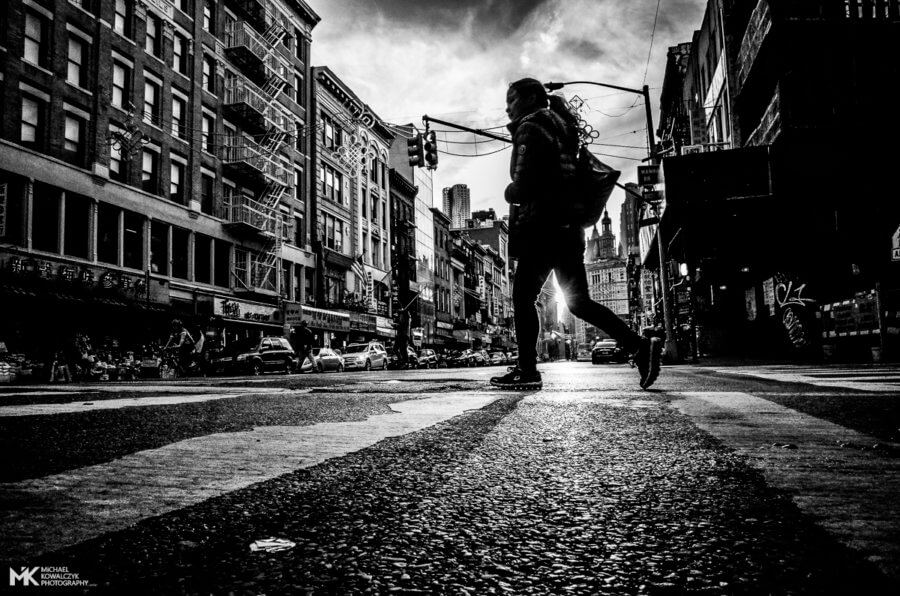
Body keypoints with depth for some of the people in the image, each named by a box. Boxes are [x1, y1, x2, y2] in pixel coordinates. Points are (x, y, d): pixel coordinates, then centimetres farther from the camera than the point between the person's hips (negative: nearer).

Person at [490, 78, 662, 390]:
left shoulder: (530, 128, -5)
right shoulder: (559, 128, 23)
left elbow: (522, 186, -16)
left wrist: (508, 192, 4)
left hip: (542, 227, -9)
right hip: (566, 226, 9)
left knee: (523, 298, -2)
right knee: (578, 301, 8)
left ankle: (527, 371, 0)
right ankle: (640, 345, 1)